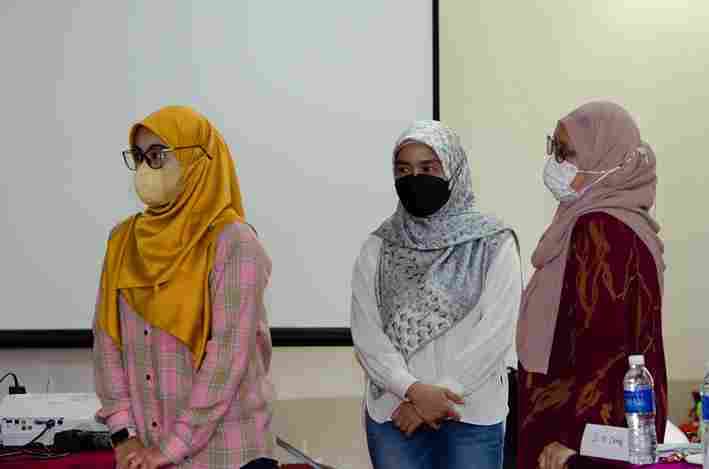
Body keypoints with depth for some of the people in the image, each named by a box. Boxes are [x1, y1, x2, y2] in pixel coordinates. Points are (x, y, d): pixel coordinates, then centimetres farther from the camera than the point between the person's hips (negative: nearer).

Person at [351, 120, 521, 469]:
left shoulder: (494, 244, -2)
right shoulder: (378, 248, 4)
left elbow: (496, 332, -9)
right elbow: (366, 333, -3)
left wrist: (437, 394, -13)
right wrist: (414, 390, -15)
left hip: (473, 417, -1)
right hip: (393, 415, 2)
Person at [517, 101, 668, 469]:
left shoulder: (601, 229, -19)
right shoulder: (602, 221, 11)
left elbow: (601, 346, -23)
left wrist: (567, 438, -22)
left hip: (589, 428, -9)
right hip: (603, 421, 9)